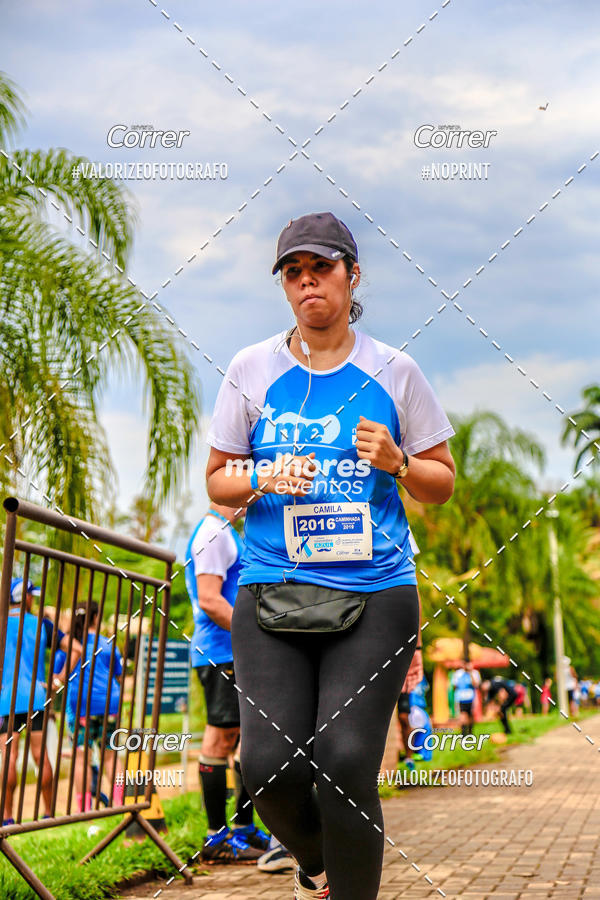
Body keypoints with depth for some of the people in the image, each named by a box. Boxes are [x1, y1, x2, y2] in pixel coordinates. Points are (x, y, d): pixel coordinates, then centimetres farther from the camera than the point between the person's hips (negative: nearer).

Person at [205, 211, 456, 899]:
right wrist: (265, 482, -9)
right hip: (271, 590, 1)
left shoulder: (394, 372, 5)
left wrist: (395, 462, -10)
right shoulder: (251, 369, 7)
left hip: (374, 594, -1)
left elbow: (443, 485, 11)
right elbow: (217, 481, 12)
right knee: (269, 764, -8)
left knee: (344, 764, -11)